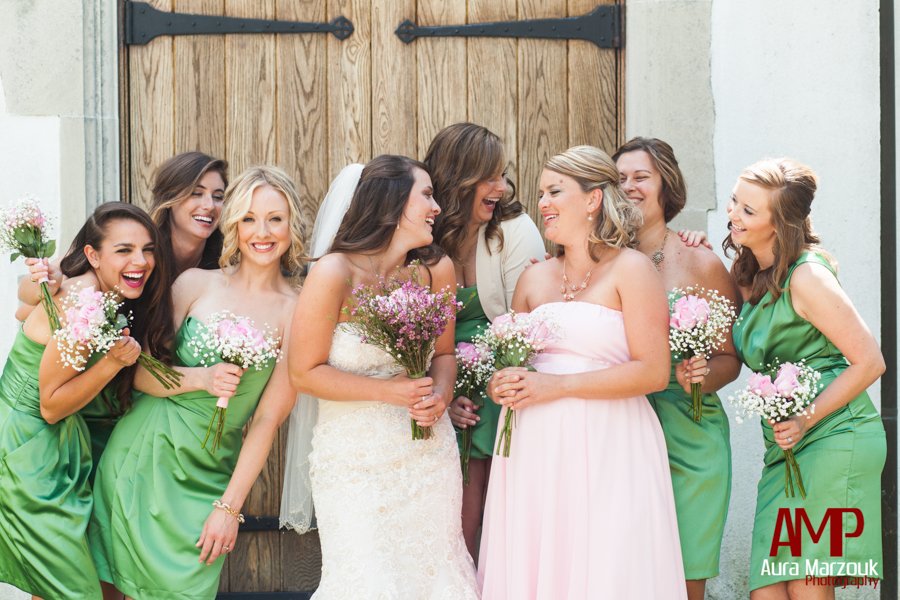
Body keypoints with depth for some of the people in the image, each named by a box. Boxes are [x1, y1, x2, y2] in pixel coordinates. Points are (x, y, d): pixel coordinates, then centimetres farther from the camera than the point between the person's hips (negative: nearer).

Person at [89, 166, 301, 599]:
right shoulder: (196, 284, 0)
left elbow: (268, 419, -5)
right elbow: (141, 374, 1)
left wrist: (229, 506, -7)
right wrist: (200, 379, -18)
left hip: (210, 476, -1)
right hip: (146, 452, 1)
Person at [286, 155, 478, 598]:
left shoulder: (436, 270, -2)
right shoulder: (335, 273, -15)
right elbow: (305, 373, -11)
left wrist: (440, 394, -10)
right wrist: (390, 391, -18)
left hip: (429, 455, 4)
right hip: (356, 458, -4)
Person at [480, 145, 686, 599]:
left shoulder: (631, 269, -2)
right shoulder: (534, 278, 14)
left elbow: (653, 371, -10)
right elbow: (509, 363, 23)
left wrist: (558, 385, -13)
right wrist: (501, 386, -1)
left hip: (607, 451, -5)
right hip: (535, 448, 5)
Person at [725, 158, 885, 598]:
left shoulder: (806, 277, -13)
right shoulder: (749, 272, 11)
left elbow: (869, 362, -12)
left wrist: (806, 420, -15)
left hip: (833, 438, -8)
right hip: (786, 447, 8)